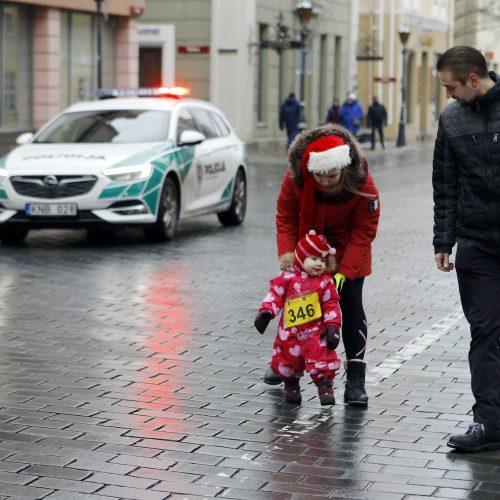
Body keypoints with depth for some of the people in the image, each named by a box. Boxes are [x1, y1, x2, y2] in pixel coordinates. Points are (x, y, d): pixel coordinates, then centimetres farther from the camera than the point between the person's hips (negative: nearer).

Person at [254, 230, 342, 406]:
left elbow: (331, 305, -3)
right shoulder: (288, 277, -5)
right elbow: (275, 295, -2)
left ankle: (325, 387, 1)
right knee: (288, 361, 15)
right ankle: (291, 386, 38)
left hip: (315, 332, -1)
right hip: (289, 333, 1)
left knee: (322, 360, -13)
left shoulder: (326, 282, -5)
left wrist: (332, 326, -10)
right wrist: (265, 312, -15)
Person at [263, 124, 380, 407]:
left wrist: (343, 272, -30)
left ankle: (356, 378, -8)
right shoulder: (296, 179, -26)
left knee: (351, 305, -10)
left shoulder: (363, 185, -31)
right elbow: (286, 217, -13)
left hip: (347, 251, -3)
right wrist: (287, 252, -28)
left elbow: (363, 234, -24)